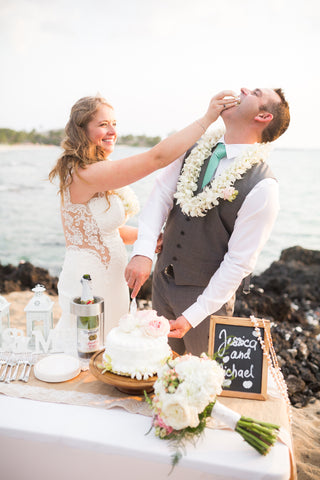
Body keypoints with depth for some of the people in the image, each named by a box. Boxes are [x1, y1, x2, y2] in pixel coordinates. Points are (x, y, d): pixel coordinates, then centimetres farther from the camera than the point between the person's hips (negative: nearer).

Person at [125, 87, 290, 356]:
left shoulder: (263, 187, -20)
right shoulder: (196, 148, -2)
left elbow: (239, 262, -18)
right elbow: (161, 195, -7)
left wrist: (192, 316, -19)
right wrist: (143, 252, -23)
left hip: (208, 293, -5)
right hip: (163, 279, 5)